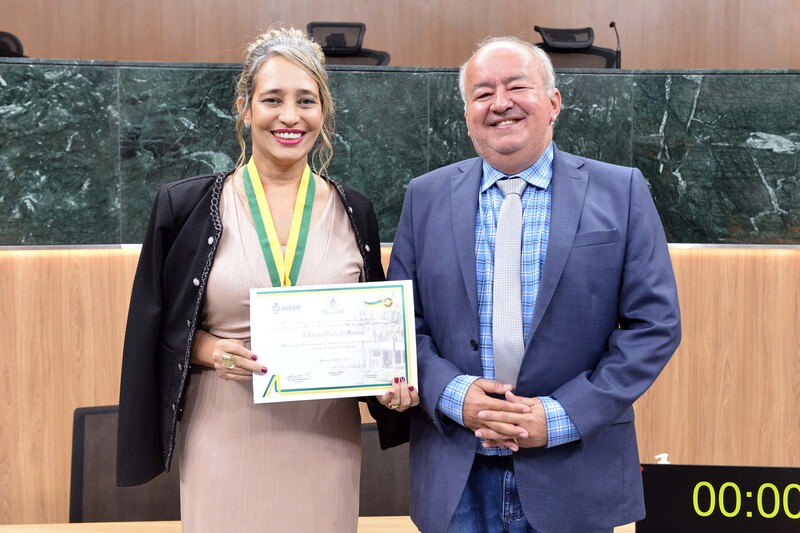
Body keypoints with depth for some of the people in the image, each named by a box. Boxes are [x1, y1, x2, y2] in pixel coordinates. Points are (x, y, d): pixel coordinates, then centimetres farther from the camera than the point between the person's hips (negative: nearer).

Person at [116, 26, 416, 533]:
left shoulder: (354, 212, 3)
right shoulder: (187, 206, -2)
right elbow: (156, 327, 3)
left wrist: (393, 383, -8)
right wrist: (208, 349, -15)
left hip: (325, 439, 2)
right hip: (225, 439, -1)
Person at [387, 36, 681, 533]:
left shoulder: (621, 192, -2)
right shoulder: (426, 197, 4)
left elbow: (656, 324, -4)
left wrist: (561, 416, -12)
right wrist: (453, 395, -12)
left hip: (574, 470, -1)